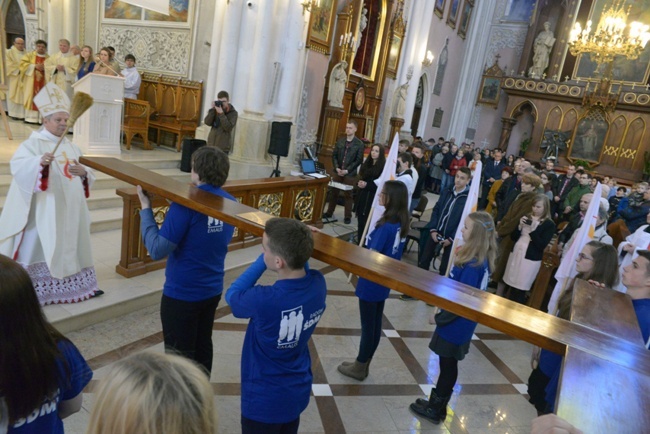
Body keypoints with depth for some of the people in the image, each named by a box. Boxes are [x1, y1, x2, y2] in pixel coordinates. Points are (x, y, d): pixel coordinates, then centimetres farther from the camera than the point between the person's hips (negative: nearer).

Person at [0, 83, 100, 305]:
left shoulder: (71, 146, 13)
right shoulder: (33, 143, -6)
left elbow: (87, 174, 10)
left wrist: (83, 172, -14)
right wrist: (39, 161, -42)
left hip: (69, 209, 7)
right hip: (44, 210, -6)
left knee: (68, 244, 15)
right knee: (38, 246, -4)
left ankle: (69, 284, 29)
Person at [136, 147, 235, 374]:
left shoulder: (186, 203, -23)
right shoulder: (230, 203, -3)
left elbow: (158, 250, -22)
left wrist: (146, 208, -14)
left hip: (182, 294, -6)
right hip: (213, 290, 7)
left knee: (180, 355, 11)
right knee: (203, 346, 23)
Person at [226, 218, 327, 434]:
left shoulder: (264, 300, -35)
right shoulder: (318, 283, -18)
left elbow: (232, 295, -13)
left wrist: (261, 260, -12)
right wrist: (299, 247, -10)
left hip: (265, 400, -5)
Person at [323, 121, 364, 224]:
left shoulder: (359, 144, -4)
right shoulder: (340, 141, 7)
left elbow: (359, 160, -8)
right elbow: (334, 155, 7)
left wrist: (347, 170, -15)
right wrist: (336, 168, -8)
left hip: (350, 174, -4)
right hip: (337, 171, 4)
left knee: (348, 195, 4)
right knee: (333, 192, 11)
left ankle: (348, 216, 12)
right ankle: (329, 212, 24)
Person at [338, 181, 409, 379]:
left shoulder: (385, 226, -25)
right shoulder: (402, 224, 0)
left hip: (372, 283, -8)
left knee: (367, 325, 7)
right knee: (375, 324, 17)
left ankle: (359, 368, 24)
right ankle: (363, 365, 34)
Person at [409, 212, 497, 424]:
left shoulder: (473, 265, -29)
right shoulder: (480, 259, 0)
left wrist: (440, 318, -12)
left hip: (455, 325, -9)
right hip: (459, 324, 9)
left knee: (447, 366, 8)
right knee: (448, 365, 20)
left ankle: (435, 409, 27)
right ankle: (436, 404, 37)